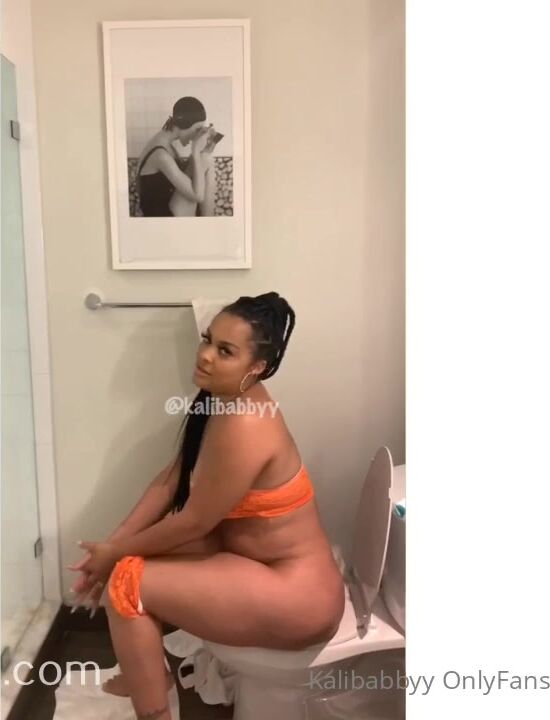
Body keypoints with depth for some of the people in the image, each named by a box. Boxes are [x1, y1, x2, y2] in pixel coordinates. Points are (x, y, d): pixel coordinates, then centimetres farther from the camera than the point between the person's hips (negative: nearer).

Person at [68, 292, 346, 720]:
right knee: (137, 551, 10)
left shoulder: (243, 426, -28)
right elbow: (170, 481, 5)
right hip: (261, 558, 9)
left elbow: (193, 523, -20)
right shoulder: (219, 399, 0)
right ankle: (149, 670, 29)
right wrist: (112, 545, -2)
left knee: (127, 582, -12)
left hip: (297, 596, -9)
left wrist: (115, 554, -6)